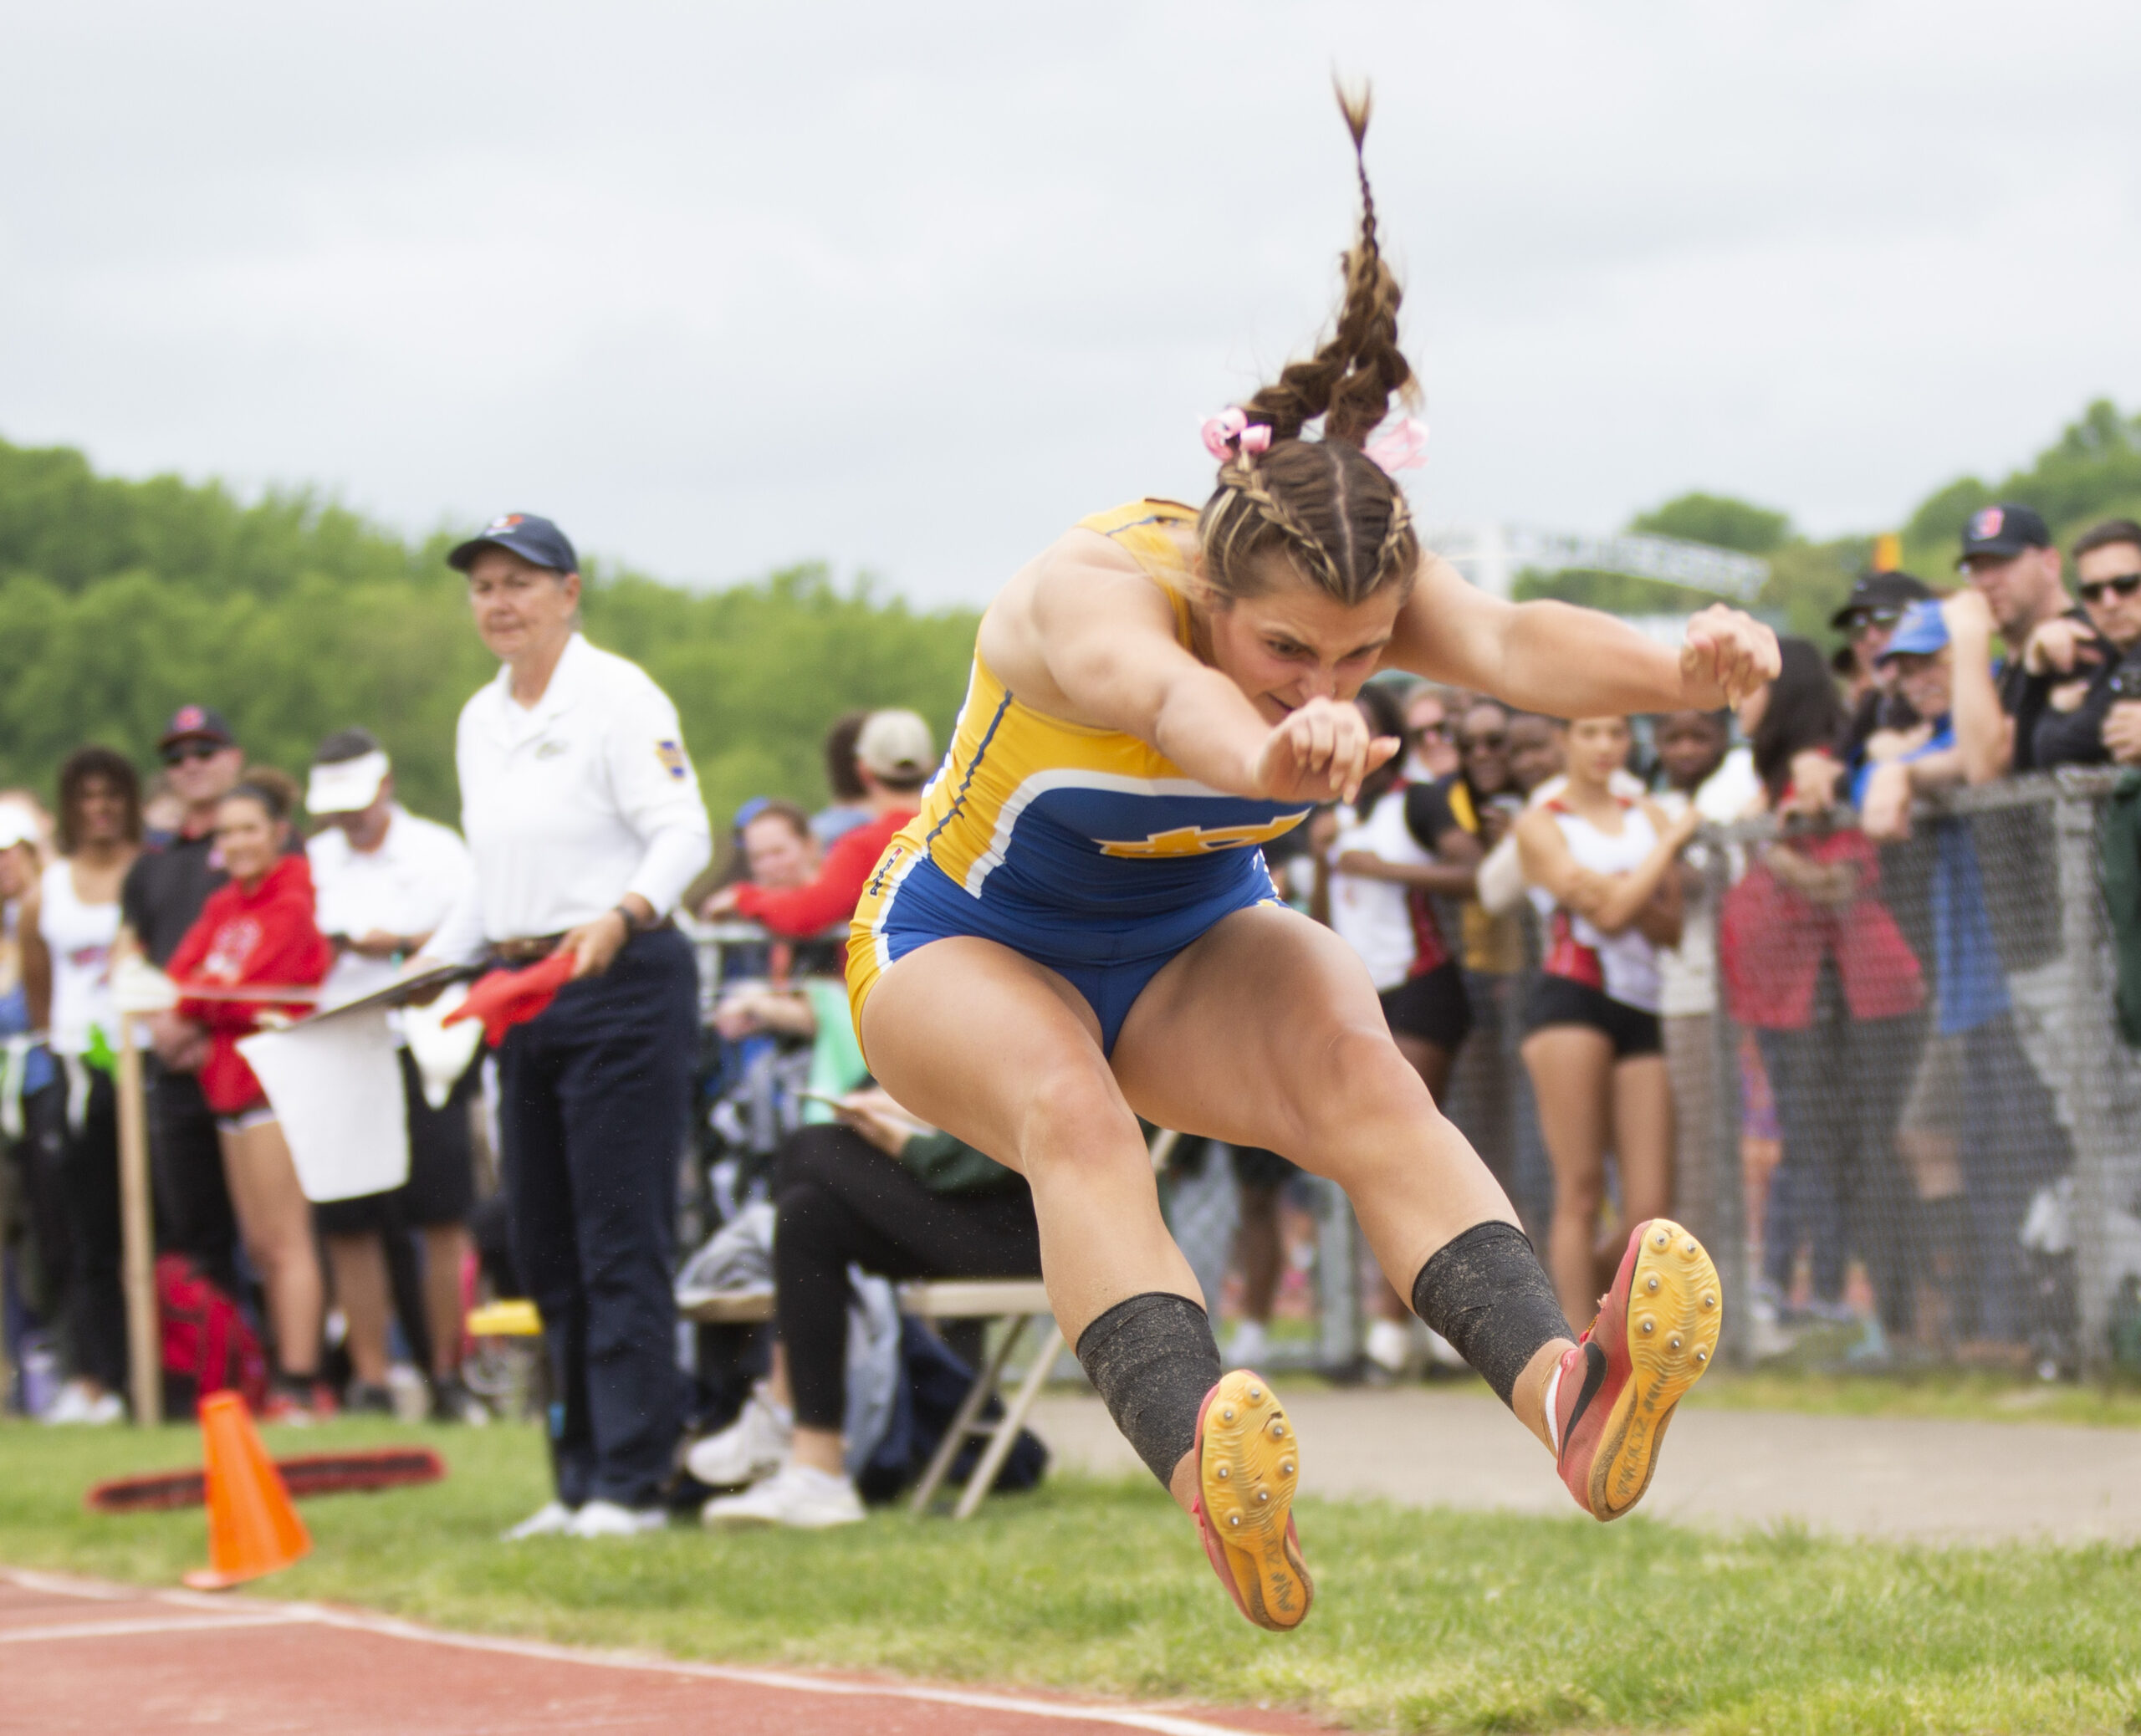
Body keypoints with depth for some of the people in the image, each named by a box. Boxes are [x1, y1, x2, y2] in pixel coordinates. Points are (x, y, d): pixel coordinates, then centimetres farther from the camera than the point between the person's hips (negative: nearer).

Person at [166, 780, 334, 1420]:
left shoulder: (293, 904, -9)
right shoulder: (223, 905, 16)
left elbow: (253, 993, -16)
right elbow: (179, 976, 8)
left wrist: (192, 1009, -1)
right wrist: (193, 1030, -11)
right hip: (230, 1081, 9)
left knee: (285, 1239, -9)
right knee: (260, 1244, 8)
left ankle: (299, 1386, -10)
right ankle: (294, 1377, 12)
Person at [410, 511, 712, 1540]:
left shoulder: (618, 698, -7)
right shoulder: (480, 721, 16)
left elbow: (684, 835, -16)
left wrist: (621, 916, -32)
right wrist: (434, 961, 10)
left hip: (622, 985, -8)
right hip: (521, 992, 8)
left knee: (621, 1241, -9)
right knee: (545, 1248, 8)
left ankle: (631, 1482, -7)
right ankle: (580, 1481, 15)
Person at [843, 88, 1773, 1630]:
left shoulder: (1372, 591, -21)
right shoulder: (1094, 590, -35)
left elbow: (1507, 644, -42)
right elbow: (1154, 688, -59)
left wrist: (1676, 672, -64)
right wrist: (1262, 750, -83)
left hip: (1194, 941, 4)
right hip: (958, 944, -3)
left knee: (1358, 1068, -28)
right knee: (1072, 1110, -36)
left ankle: (1559, 1392, -49)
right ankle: (1203, 1471, -57)